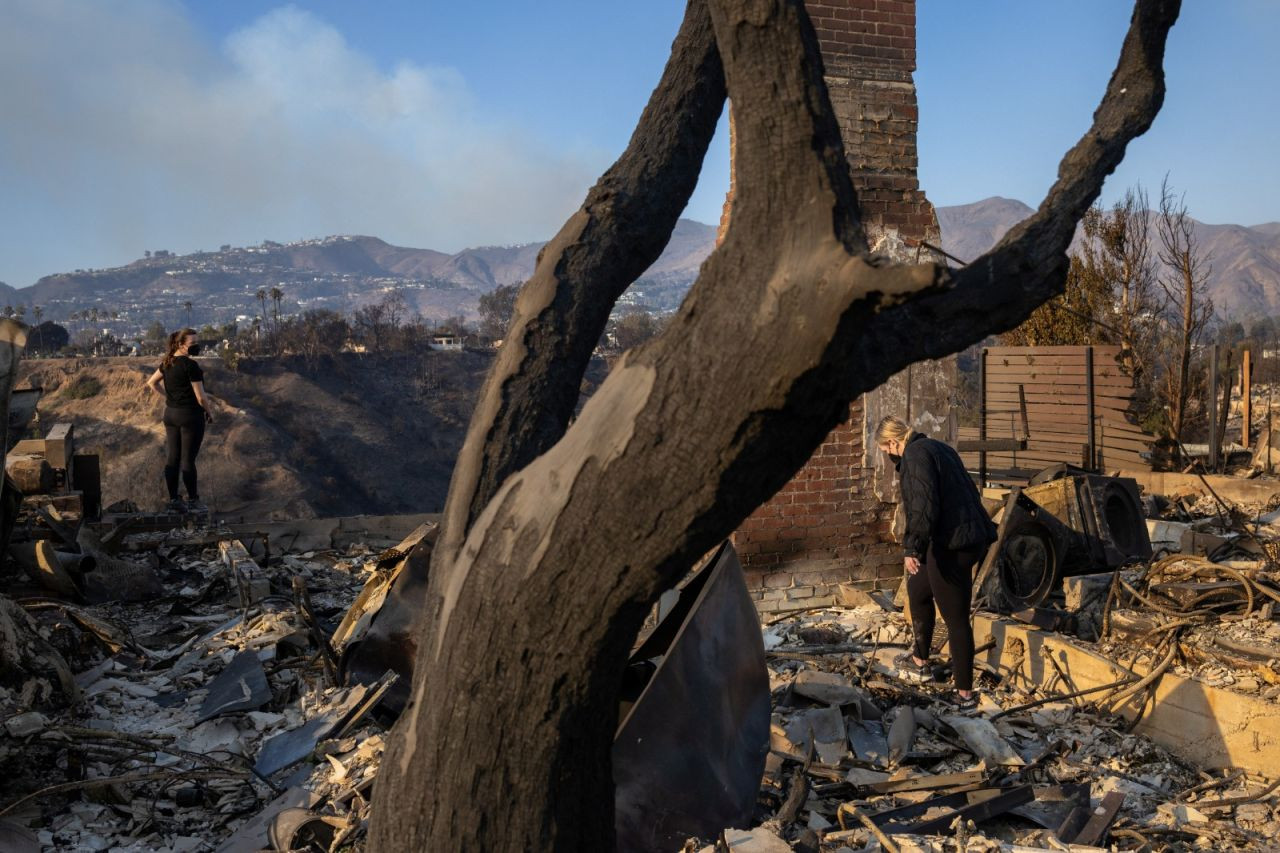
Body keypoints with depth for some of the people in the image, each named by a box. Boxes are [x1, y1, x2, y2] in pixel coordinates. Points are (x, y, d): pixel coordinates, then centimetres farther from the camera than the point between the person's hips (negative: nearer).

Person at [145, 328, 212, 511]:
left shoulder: (167, 363, 6)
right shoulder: (190, 365, -18)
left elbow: (151, 383, 20)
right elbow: (200, 397, -18)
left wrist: (168, 397, 17)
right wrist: (209, 413, -2)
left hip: (170, 414, 8)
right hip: (190, 415, -8)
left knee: (172, 458, 9)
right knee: (188, 459, 0)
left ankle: (174, 500, 15)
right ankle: (193, 500, 9)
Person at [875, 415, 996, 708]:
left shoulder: (915, 455, -12)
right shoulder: (939, 448, 17)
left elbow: (923, 507, -24)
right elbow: (968, 491, 24)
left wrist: (912, 548, -26)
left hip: (952, 546, -11)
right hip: (971, 537, 11)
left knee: (956, 619, -3)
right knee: (917, 589, 25)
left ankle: (965, 694, 6)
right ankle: (920, 660, 37)